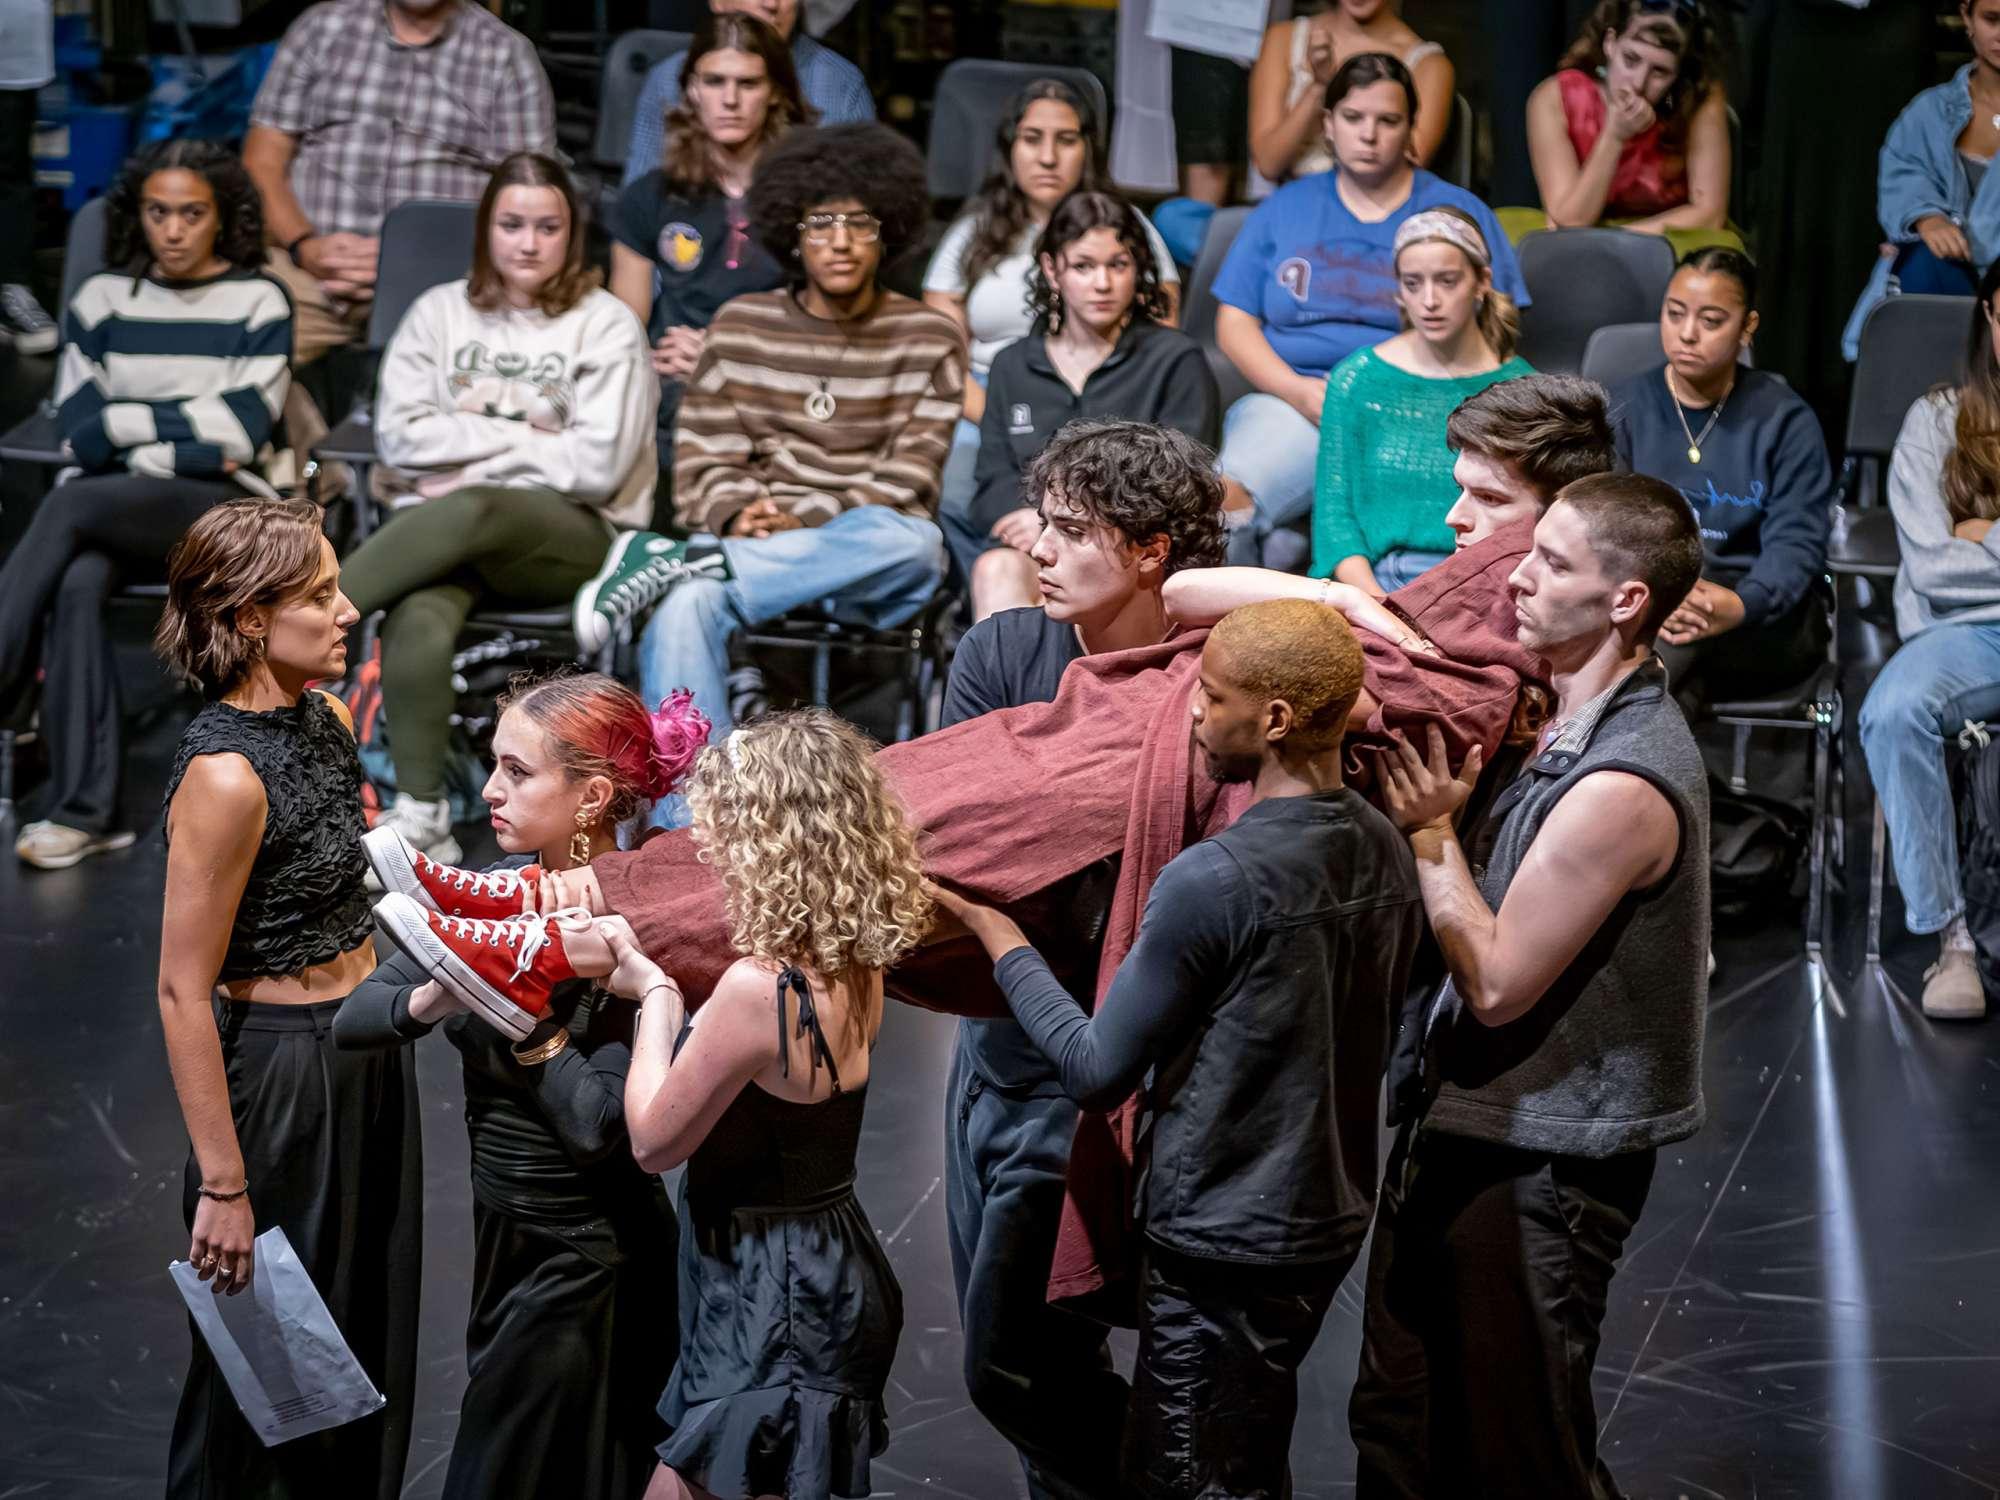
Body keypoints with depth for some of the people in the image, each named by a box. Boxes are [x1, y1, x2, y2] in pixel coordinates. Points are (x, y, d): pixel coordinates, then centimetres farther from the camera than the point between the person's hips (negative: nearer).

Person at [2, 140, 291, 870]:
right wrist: (186, 440, -6)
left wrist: (131, 422, -5)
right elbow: (79, 432, 4)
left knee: (71, 506, -33)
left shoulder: (259, 302, 6)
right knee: (75, 584, -33)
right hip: (114, 502, 2)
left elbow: (242, 432, -4)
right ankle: (87, 809, -35)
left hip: (219, 509, -2)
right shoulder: (103, 298, 14)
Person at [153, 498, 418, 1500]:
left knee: (367, 1339, 20)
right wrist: (222, 1186, -22)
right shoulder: (225, 773, -24)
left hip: (367, 1058, 8)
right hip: (284, 1072, -8)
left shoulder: (326, 721, 1)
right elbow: (183, 996, -23)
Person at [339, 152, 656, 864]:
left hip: (566, 535, -2)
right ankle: (420, 816, -27)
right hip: (443, 521, 2)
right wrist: (522, 435, -3)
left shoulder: (607, 326, 5)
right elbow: (401, 436, 3)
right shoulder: (439, 312, 14)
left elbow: (597, 464, -6)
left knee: (470, 513, -40)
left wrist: (472, 455, -4)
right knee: (419, 624, -35)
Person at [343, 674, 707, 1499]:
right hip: (505, 1239, 7)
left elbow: (597, 1124, -28)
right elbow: (352, 1019, -3)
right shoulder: (505, 887, -2)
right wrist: (430, 1001, -22)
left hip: (586, 1266, -7)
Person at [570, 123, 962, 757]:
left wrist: (810, 523, -15)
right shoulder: (741, 326, 15)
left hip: (870, 577, -1)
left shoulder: (929, 341, 10)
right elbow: (703, 457, 9)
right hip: (757, 549, 1)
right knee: (683, 607, -35)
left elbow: (908, 479, 0)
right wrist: (737, 515, -13)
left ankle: (672, 561, -35)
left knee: (912, 539, -39)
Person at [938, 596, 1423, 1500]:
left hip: (1221, 1240, -8)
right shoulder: (1387, 852, 0)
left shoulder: (1212, 880, -24)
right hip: (1330, 1219, 8)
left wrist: (999, 937, -6)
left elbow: (1097, 1072, -17)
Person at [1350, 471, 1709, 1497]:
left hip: (1535, 1163, -10)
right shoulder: (1573, 727, 6)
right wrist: (1442, 820, -4)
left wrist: (1429, 832, -15)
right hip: (1458, 1130, 10)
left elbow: (1497, 981, -22)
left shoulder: (1623, 785, -26)